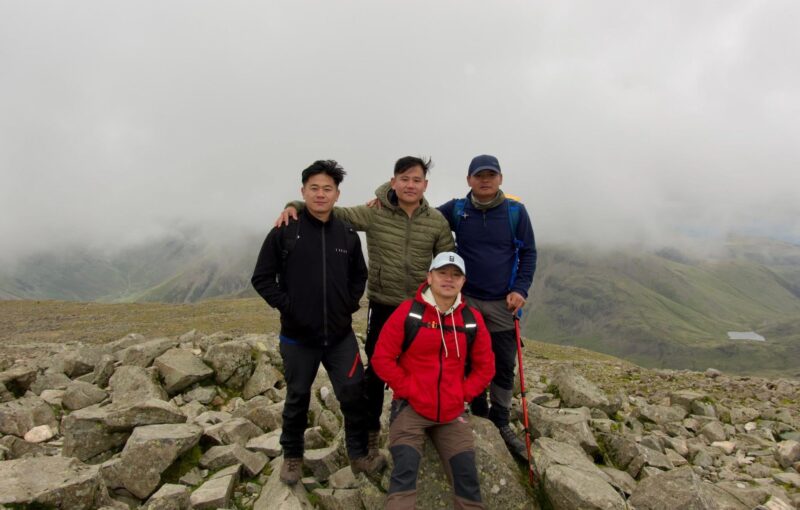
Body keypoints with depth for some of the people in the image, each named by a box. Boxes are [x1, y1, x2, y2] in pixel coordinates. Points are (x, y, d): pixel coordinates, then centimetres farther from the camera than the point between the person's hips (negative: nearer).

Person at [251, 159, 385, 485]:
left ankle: (359, 454, 26)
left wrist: (350, 303, 1)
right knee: (297, 398, 14)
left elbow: (359, 275, 14)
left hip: (340, 335, 2)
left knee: (353, 394, 5)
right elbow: (262, 278, -4)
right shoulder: (284, 232, -9)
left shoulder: (348, 234, 0)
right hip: (298, 336, -2)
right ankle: (292, 455, 36)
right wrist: (287, 306, -11)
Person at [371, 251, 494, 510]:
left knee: (467, 473, -4)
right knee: (405, 468, -19)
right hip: (410, 407, -3)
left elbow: (485, 366, 11)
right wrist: (408, 390, -11)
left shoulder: (472, 319, 1)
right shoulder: (408, 311, -9)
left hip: (452, 411, 3)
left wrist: (463, 393, 0)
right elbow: (382, 358, -7)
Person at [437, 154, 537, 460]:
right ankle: (479, 418, 29)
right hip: (466, 300, 0)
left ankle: (500, 426, 24)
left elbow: (528, 252, 2)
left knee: (504, 367, 8)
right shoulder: (456, 209, -1)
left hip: (503, 304, 0)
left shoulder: (515, 211, -2)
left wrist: (520, 289, -10)